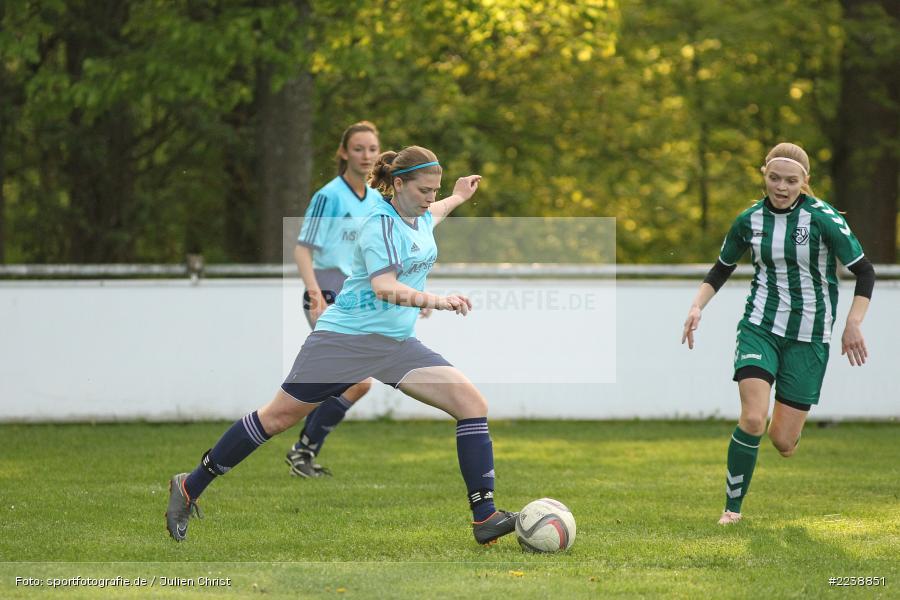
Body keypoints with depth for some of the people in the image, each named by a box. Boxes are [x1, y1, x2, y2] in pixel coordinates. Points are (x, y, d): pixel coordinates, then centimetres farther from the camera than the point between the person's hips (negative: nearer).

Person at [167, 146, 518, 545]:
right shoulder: (380, 224, -17)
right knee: (280, 415, 0)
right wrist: (436, 301, -43)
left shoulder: (420, 218, 8)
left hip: (397, 344, 7)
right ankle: (191, 486, 16)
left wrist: (457, 198, 47)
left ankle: (484, 518, -10)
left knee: (473, 403, -9)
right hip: (345, 336, -7)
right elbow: (385, 288, -31)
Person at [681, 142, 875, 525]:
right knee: (752, 420, -21)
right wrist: (697, 306, 0)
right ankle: (733, 507, -3)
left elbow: (864, 273, -7)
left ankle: (789, 421, 37)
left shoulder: (822, 218, -11)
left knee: (783, 443, -3)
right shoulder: (750, 220, -1)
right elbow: (722, 269, 15)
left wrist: (853, 324, -16)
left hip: (809, 334, -2)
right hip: (760, 327, 2)